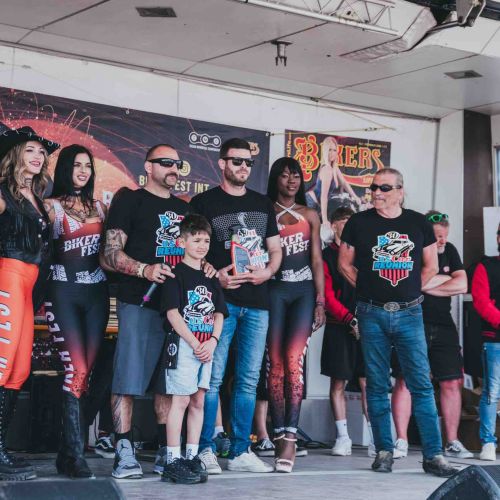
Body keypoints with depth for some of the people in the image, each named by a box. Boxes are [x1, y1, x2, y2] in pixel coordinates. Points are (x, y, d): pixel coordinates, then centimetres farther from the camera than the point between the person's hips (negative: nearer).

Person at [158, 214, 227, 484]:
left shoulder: (211, 278, 15)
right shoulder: (176, 274, -4)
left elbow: (219, 314, 13)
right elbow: (173, 313, -11)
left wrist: (212, 342, -5)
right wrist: (194, 343, -16)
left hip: (206, 347, 6)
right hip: (182, 344, -6)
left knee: (198, 401, 9)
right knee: (180, 400, -6)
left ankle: (192, 457, 15)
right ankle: (173, 462, -3)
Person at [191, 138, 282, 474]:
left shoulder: (263, 204, 17)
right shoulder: (204, 202, 3)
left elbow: (275, 250, 18)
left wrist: (268, 271, -2)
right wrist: (214, 275, -15)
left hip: (257, 302, 5)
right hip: (219, 299, -4)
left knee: (249, 380, 6)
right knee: (213, 377, -5)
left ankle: (241, 452, 13)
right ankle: (206, 450, 3)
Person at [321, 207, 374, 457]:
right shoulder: (326, 256, 4)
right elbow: (327, 296, -4)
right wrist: (351, 320, -12)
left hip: (365, 326, 2)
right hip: (338, 327, -2)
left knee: (367, 382, -2)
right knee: (338, 382, 2)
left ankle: (375, 437, -2)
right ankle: (343, 437, 9)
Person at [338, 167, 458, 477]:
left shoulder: (418, 223, 7)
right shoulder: (359, 223, 3)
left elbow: (431, 266, 13)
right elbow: (345, 264, 8)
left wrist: (411, 292, 6)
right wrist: (368, 289, 3)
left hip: (409, 313, 0)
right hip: (372, 314, 0)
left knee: (422, 384, -4)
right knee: (377, 385, 4)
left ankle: (433, 455, -2)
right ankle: (384, 451, 13)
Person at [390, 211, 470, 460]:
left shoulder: (449, 251, 13)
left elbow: (462, 285, 2)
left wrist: (427, 286, -6)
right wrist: (445, 278, -3)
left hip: (443, 326, 5)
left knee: (452, 382, 1)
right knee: (405, 381, -8)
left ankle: (452, 442, 9)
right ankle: (401, 442, -2)